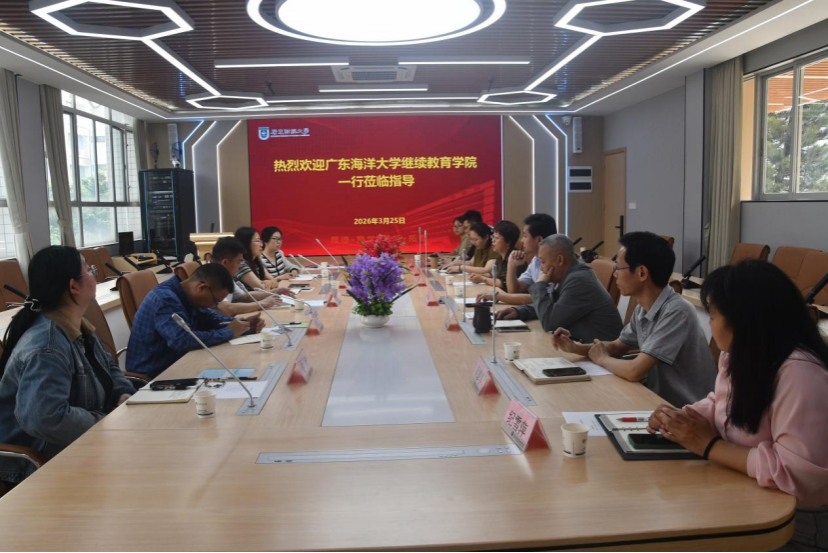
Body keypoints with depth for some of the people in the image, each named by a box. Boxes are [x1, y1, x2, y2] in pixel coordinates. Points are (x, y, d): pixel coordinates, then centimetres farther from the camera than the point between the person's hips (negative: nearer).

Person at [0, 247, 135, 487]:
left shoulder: (76, 326, 4)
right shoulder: (46, 347, -27)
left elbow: (109, 366, 18)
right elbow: (45, 419, -38)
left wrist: (124, 393, -3)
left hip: (79, 444, 9)